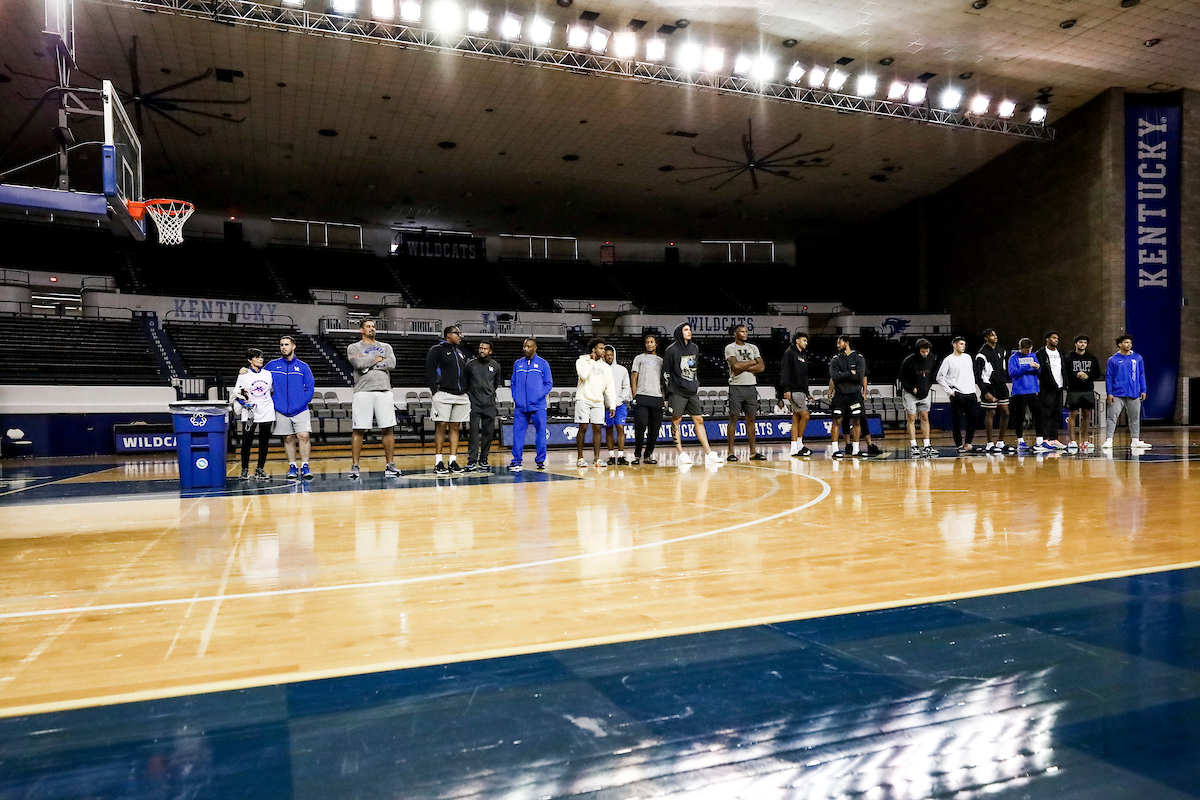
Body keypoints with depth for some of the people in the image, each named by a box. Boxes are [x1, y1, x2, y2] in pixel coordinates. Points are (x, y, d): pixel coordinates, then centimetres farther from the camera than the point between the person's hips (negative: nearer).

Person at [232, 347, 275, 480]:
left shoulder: (268, 374, 10)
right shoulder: (244, 375, 1)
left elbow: (274, 391, 20)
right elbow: (236, 394, 4)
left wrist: (275, 408, 15)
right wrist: (244, 403, -13)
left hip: (267, 413, 3)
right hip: (249, 414, -3)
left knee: (264, 442, 5)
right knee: (246, 441, -5)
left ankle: (260, 469, 15)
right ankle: (245, 469, 8)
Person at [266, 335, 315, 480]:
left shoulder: (303, 367, 4)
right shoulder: (272, 366, 8)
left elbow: (310, 387, 3)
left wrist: (302, 403, -7)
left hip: (300, 410, -1)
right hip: (281, 411, 1)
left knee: (303, 435, -12)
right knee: (288, 438, 5)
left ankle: (304, 466, -5)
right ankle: (292, 467, 14)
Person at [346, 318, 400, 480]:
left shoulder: (385, 347, 18)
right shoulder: (353, 348, 10)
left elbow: (391, 364, -2)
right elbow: (359, 364, -10)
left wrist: (368, 363, -4)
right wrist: (377, 359, 1)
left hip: (384, 390, 2)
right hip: (363, 391, -2)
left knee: (388, 429, 0)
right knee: (358, 430, -3)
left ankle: (390, 465, 7)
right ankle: (354, 466, 3)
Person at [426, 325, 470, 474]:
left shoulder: (461, 353, 21)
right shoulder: (437, 350, 0)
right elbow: (429, 371, -7)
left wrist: (465, 390, 15)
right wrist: (435, 391, -14)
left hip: (460, 395, 6)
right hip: (443, 394, -6)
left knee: (455, 427, 6)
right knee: (441, 426, -7)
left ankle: (453, 461, 8)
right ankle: (438, 462, -3)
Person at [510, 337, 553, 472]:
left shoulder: (543, 364, 4)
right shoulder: (518, 364, 13)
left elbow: (549, 384, 3)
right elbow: (513, 383, 16)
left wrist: (539, 396, -9)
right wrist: (515, 398, 2)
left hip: (538, 406, -2)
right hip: (520, 406, 2)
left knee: (541, 433, 2)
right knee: (518, 433, -1)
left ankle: (541, 460, 12)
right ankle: (517, 460, 6)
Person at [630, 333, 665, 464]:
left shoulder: (661, 361, 20)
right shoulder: (639, 358, 12)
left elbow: (663, 381, 21)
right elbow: (634, 378, 6)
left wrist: (665, 397, 7)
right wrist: (634, 397, -4)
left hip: (657, 398, 3)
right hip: (641, 397, -3)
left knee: (654, 428, 1)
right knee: (641, 425, -12)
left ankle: (648, 455, 12)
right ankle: (637, 454, -1)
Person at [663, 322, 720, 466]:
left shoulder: (695, 348, 12)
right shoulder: (672, 350, -5)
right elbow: (666, 372, -4)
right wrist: (668, 395, -7)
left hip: (692, 392, 6)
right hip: (677, 392, -6)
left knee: (699, 420, 3)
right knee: (676, 421, -2)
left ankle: (708, 453, 2)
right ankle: (680, 453, 2)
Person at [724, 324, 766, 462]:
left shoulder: (753, 348, 13)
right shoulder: (730, 348, -2)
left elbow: (761, 367, 2)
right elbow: (735, 365, -18)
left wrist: (743, 367, -9)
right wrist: (752, 362, -5)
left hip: (751, 387, 5)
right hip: (736, 387, -5)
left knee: (751, 419, 7)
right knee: (733, 418, -4)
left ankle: (753, 452, 10)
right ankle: (730, 452, -1)